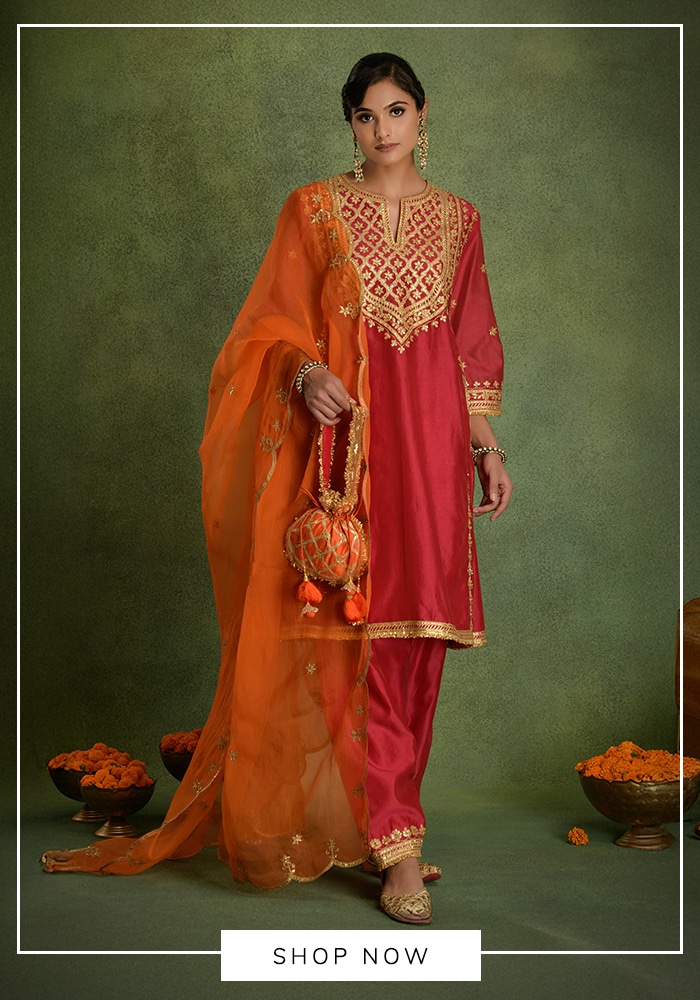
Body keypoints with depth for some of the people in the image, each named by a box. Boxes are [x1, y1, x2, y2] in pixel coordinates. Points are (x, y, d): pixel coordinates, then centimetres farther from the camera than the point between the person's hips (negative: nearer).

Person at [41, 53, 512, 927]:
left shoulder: (457, 220, 15)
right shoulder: (313, 210, 7)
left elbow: (473, 345, 17)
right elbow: (274, 325, 4)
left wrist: (488, 448, 11)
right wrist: (304, 372, -18)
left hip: (430, 441, 3)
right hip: (343, 441, -3)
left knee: (416, 633, 3)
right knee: (358, 635, -8)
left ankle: (381, 815, 16)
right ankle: (395, 846, -3)